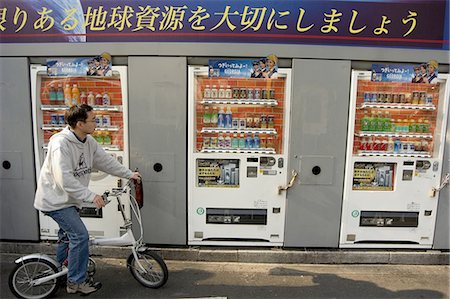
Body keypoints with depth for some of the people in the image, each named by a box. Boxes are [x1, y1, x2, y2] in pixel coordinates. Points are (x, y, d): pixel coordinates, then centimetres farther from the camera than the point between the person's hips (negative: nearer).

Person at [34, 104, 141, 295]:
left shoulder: (89, 142, -3)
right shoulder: (61, 143, -27)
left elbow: (105, 161, 6)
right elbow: (64, 179, -32)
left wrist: (129, 174, 6)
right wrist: (91, 196, -32)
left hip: (68, 199, 9)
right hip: (55, 199, -9)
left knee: (68, 233, 24)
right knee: (80, 236, -12)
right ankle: (77, 282, 5)